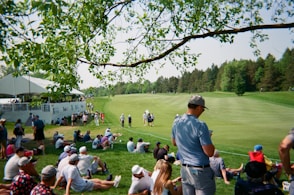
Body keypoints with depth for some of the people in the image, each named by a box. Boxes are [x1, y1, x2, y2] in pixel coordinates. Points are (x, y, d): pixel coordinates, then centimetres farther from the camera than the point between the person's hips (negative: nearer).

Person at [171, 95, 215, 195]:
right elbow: (210, 153, -18)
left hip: (184, 169, 7)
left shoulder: (176, 122, 0)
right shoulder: (200, 125, -20)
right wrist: (209, 140, -1)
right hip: (200, 170, -6)